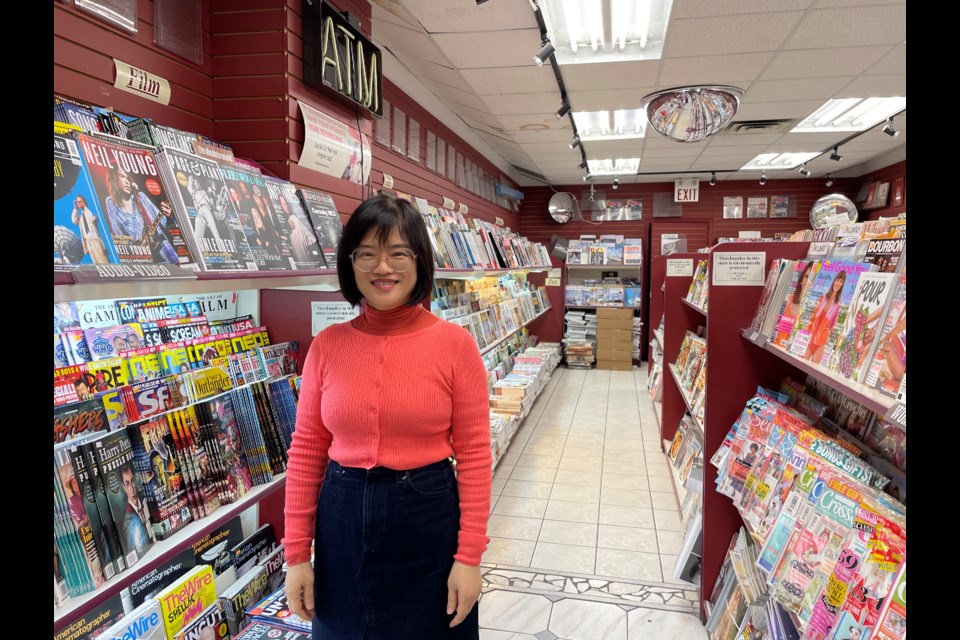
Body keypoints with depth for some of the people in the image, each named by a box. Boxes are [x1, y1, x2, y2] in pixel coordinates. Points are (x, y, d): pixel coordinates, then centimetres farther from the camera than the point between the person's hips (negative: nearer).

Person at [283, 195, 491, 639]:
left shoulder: (455, 344, -10)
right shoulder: (327, 345, -2)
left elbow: (474, 455, -8)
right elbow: (306, 451, 2)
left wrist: (469, 556, -8)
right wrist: (297, 553, 2)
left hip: (428, 517, -2)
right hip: (342, 519, 3)